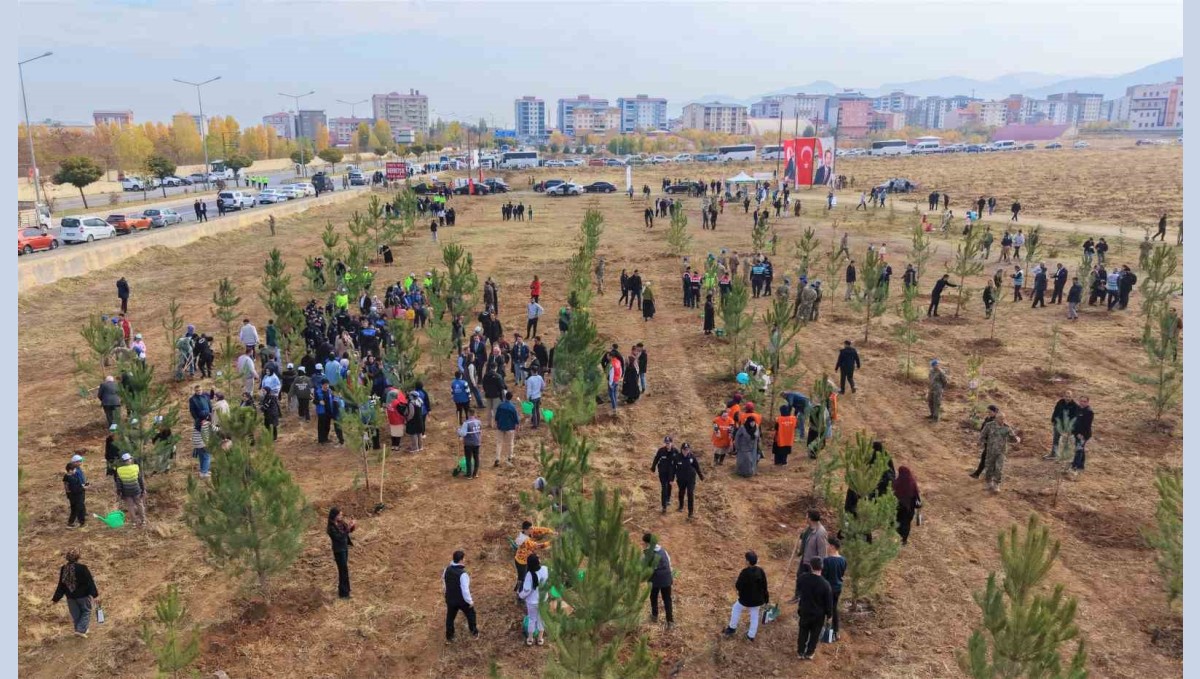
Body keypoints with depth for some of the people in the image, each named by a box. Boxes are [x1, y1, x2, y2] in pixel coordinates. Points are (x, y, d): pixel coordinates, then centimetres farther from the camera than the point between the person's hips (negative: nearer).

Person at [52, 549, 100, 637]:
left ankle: (79, 630, 29)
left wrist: (56, 598, 13)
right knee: (86, 611, 14)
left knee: (76, 614, 19)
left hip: (70, 597, 4)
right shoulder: (82, 568, -20)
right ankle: (81, 630, 2)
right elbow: (90, 582, -18)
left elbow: (61, 585, 2)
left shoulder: (63, 569, -5)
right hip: (83, 595, -4)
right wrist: (95, 595, -16)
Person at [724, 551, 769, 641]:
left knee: (736, 608, 23)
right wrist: (766, 599, 10)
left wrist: (735, 585, 3)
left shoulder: (744, 573, -27)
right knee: (754, 616, 20)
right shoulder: (761, 571, -11)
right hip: (757, 599, 4)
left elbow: (738, 586, -20)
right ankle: (751, 635, 31)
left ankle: (732, 628, 34)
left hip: (746, 599, -4)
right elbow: (764, 587, -3)